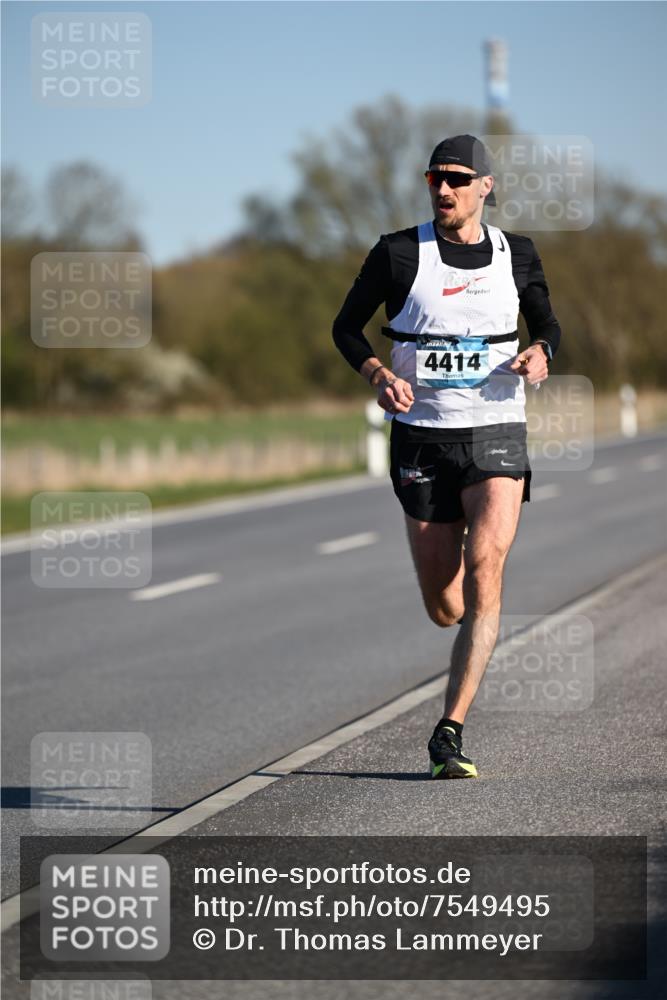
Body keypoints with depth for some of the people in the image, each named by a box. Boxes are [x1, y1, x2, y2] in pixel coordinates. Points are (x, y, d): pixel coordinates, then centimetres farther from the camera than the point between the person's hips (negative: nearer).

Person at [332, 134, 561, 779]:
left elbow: (546, 323, 18)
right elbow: (346, 326, 7)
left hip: (496, 435, 0)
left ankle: (450, 731, -18)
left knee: (485, 571, -21)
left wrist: (540, 352, -5)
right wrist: (377, 373, -12)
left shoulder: (516, 254, 3)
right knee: (444, 610, 3)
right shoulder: (398, 253, -2)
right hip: (421, 437, 0)